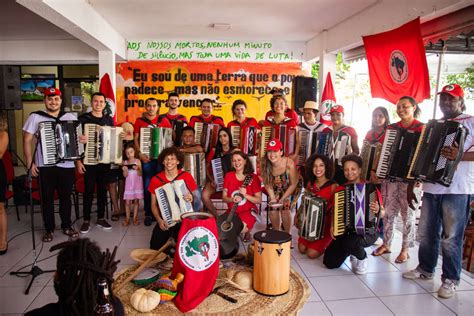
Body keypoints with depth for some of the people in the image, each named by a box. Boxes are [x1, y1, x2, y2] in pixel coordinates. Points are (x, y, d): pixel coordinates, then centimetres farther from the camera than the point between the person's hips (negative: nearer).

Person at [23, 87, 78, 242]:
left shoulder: (70, 117, 7)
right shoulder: (35, 117, 1)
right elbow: (27, 140, 0)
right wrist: (30, 163, -6)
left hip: (67, 165, 1)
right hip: (44, 166, -1)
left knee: (66, 197, 10)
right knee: (47, 199, 7)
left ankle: (67, 226, 25)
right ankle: (49, 229, 21)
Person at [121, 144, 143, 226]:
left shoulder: (138, 161, -3)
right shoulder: (125, 162, 3)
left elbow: (140, 174, -8)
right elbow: (125, 175, -2)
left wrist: (137, 169, -26)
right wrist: (124, 170, -21)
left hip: (137, 183, -1)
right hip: (128, 183, 1)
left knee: (136, 201, 3)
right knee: (127, 202, -2)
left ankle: (135, 218, 11)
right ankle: (127, 218, 7)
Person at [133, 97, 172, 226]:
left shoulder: (163, 120, 8)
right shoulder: (139, 121, 7)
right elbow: (136, 139, 5)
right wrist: (140, 154, -8)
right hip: (147, 158, 0)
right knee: (148, 186, 1)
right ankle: (148, 214, 11)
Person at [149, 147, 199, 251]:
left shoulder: (187, 177, -7)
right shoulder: (156, 180, -4)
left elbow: (196, 197, 1)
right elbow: (154, 204, 1)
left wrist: (192, 198, -23)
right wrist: (159, 220, -14)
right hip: (164, 221, 1)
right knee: (155, 249, -4)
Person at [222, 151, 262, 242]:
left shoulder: (253, 178, -8)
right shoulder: (228, 176, -1)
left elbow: (259, 200, -7)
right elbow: (224, 197, 1)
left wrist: (245, 195, -23)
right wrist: (232, 199, -22)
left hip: (248, 211, -2)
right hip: (232, 210, 3)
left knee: (241, 229, -29)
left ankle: (247, 230, 10)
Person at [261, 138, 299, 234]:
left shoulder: (290, 164, -34)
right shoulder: (265, 165, -25)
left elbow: (293, 185, -20)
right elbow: (267, 184, -10)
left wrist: (282, 199, -20)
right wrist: (273, 198, -19)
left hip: (289, 190, -2)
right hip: (275, 191, 3)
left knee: (285, 209, -15)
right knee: (273, 209, -10)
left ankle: (287, 234, 10)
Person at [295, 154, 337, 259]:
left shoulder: (333, 186, -15)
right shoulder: (310, 183, 1)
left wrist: (333, 227, -27)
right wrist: (297, 215, 5)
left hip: (325, 225, -5)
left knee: (311, 254, -11)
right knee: (301, 249, 0)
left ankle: (325, 244, 20)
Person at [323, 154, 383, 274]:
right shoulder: (339, 189, 5)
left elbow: (382, 213, -3)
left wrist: (377, 210, -25)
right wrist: (332, 226, -5)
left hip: (367, 232, -4)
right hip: (344, 232, 4)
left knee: (350, 241, -37)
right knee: (329, 262, -6)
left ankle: (361, 257, 0)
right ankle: (351, 250, 24)